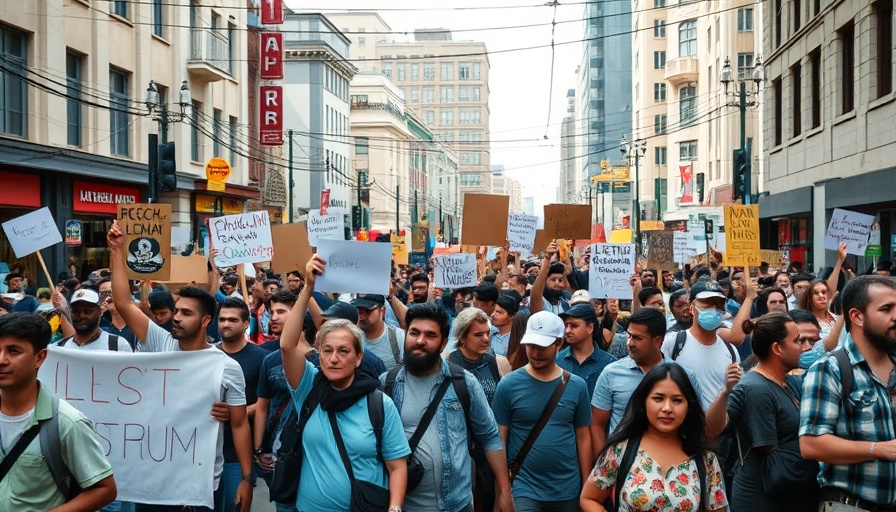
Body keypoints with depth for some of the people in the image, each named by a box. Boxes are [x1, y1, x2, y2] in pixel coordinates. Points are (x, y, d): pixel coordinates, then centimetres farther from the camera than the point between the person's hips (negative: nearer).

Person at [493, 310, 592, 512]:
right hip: (523, 489, -2)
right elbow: (499, 440, -3)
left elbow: (583, 438, 6)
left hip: (568, 490, 2)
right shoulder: (508, 385, -7)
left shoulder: (577, 386, 0)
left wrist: (587, 487, 6)